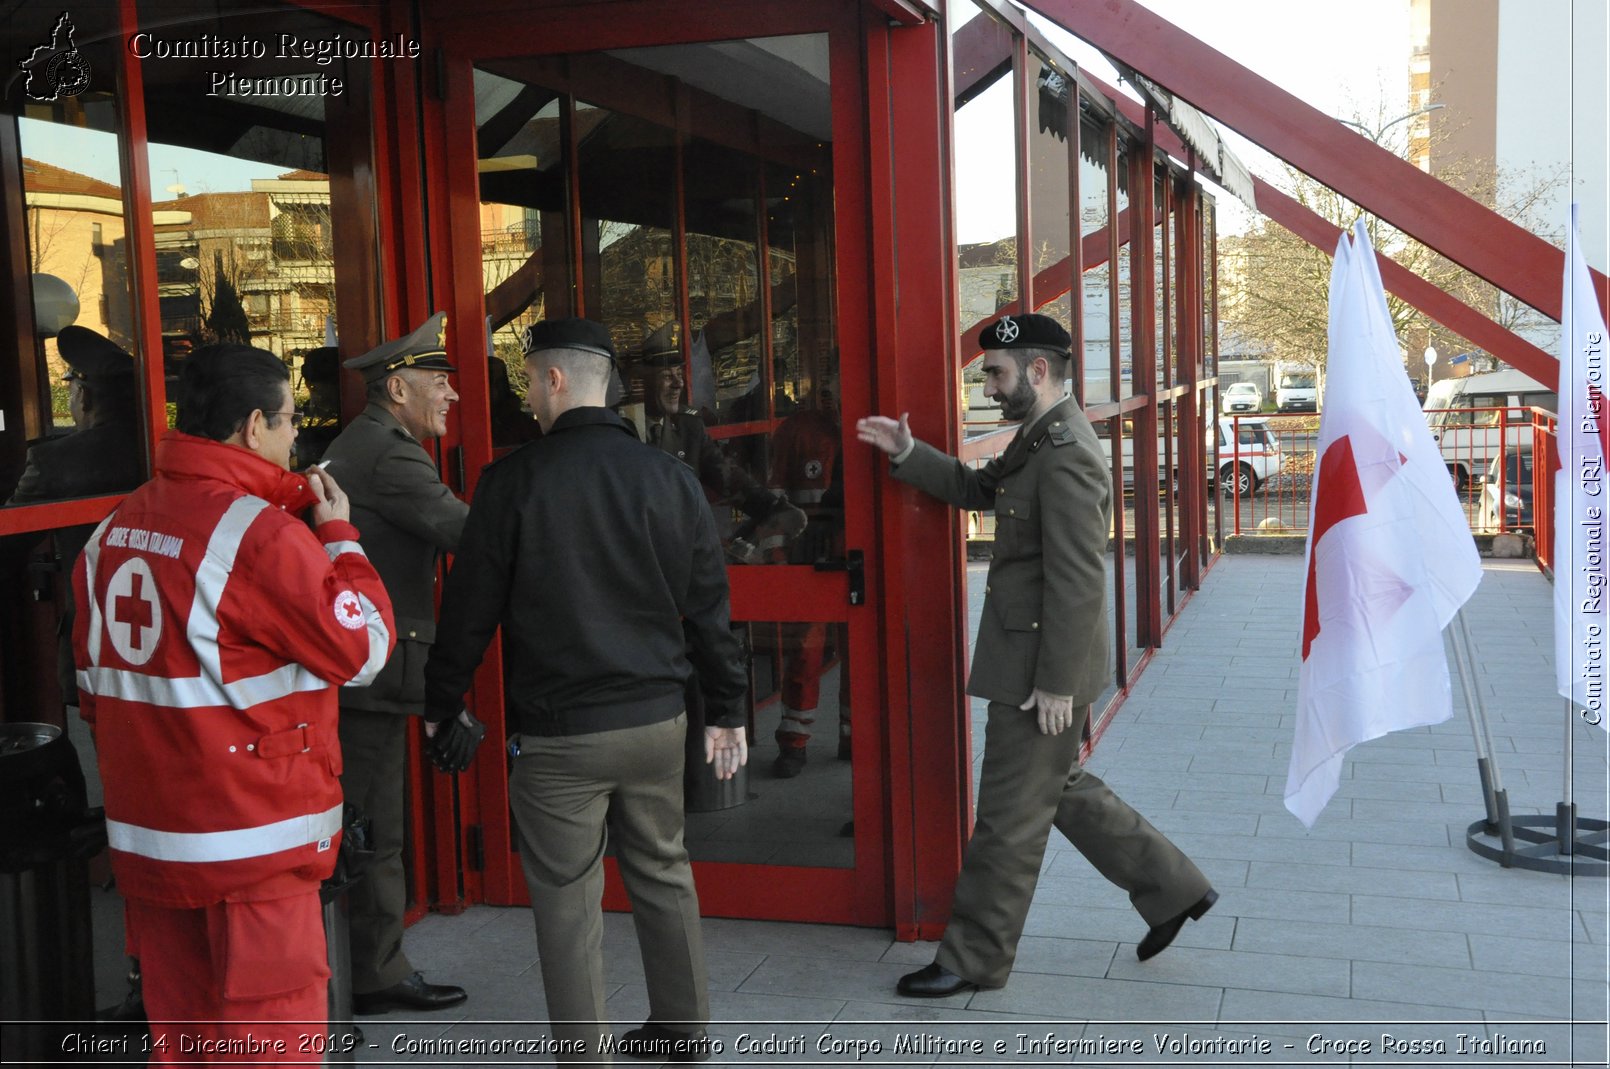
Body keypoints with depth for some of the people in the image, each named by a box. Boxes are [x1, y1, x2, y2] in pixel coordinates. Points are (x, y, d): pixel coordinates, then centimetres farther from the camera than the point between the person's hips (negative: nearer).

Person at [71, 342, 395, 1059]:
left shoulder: (117, 526, 8)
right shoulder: (261, 532, -18)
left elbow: (93, 678, 16)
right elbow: (364, 648, -12)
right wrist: (338, 537, 0)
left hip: (142, 833, 8)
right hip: (250, 845, -8)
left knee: (178, 1036, 18)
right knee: (269, 1044, 2)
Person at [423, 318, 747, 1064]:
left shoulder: (514, 480, -9)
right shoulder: (668, 477, 2)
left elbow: (470, 606, -5)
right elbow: (709, 606, 6)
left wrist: (442, 706, 7)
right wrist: (726, 710, 14)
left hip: (556, 733, -4)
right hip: (656, 720, 5)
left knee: (569, 904, 4)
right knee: (662, 875, 19)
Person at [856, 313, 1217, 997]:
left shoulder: (1066, 456, -22)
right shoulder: (1040, 441, 11)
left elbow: (1078, 582, -24)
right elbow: (977, 488, 21)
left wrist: (1056, 682, -22)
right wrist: (907, 455, 7)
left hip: (1044, 668, -10)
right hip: (1031, 658, 10)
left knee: (1010, 816, 3)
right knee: (1061, 788, 22)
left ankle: (974, 960, 17)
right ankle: (1173, 889, 33)